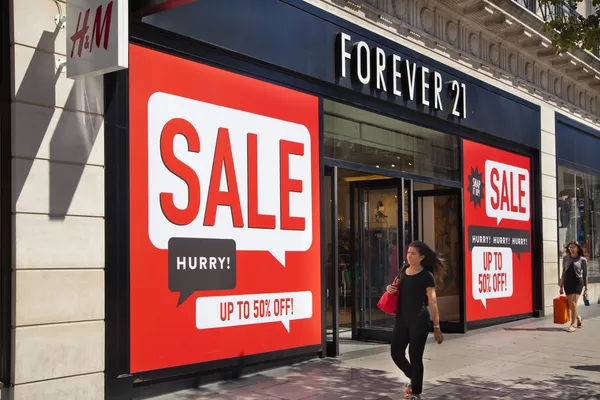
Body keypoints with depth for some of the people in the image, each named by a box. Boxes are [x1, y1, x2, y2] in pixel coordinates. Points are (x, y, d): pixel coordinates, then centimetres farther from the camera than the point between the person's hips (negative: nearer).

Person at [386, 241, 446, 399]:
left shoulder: (426, 276, -9)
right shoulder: (403, 271, 9)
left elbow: (432, 302, -11)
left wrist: (436, 326, -14)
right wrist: (390, 288, 1)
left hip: (419, 320, -6)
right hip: (402, 318, 6)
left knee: (415, 356, -1)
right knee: (396, 353, 7)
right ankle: (413, 378, 34)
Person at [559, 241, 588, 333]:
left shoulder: (582, 259, -1)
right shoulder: (565, 258, 8)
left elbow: (585, 274, 4)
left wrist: (586, 288, 3)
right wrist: (561, 285, 13)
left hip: (578, 282, -4)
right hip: (567, 283, 4)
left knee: (573, 303, -14)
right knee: (570, 305, 7)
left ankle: (572, 325, -7)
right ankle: (578, 317, 37)